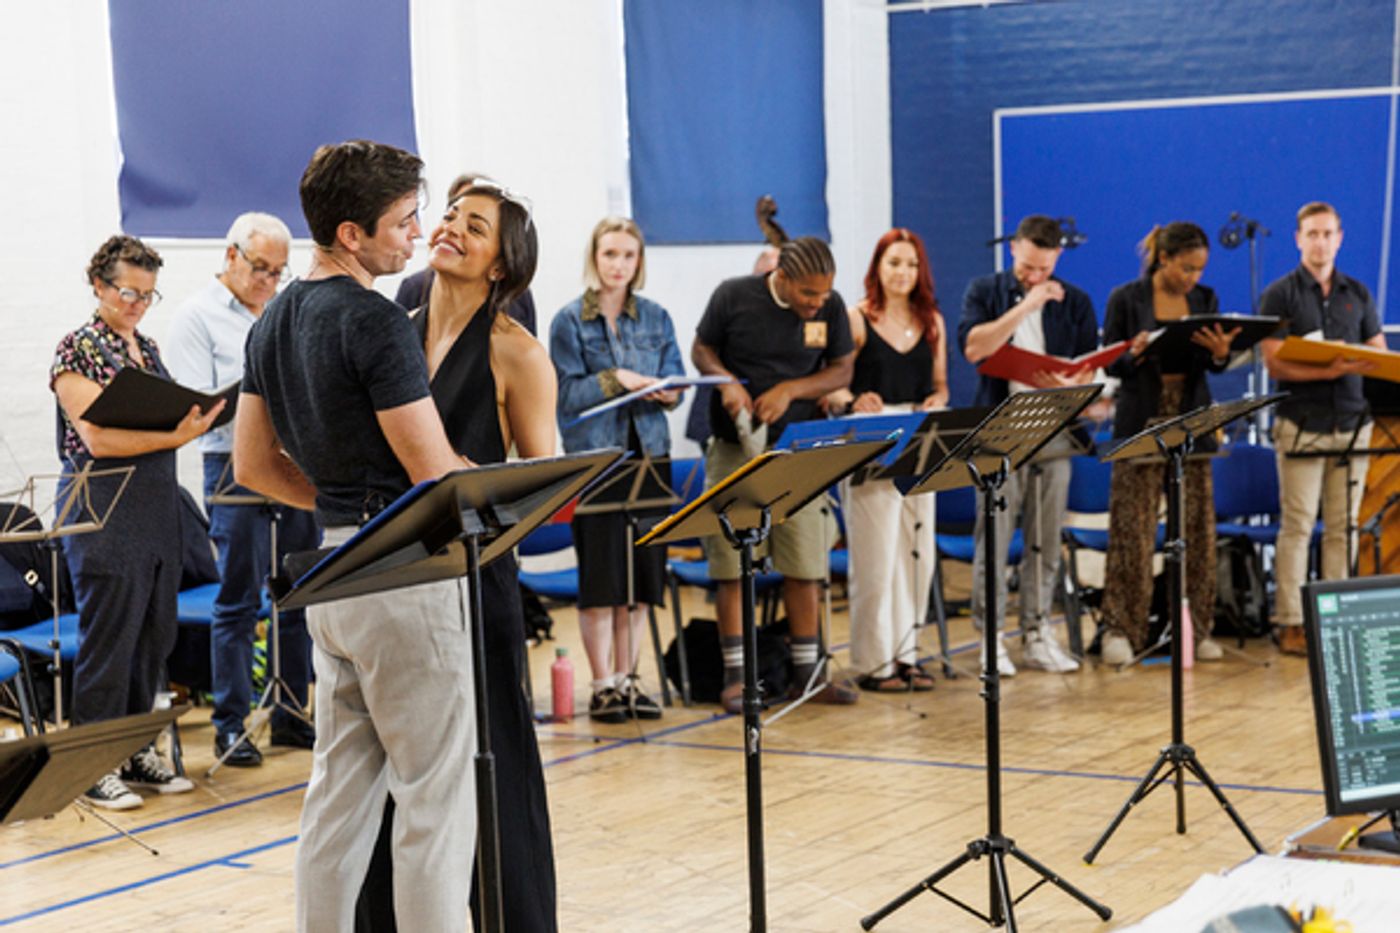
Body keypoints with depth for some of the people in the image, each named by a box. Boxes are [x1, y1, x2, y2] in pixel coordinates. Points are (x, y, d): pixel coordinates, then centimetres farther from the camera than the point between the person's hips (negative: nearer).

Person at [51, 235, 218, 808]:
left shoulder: (148, 348, 14)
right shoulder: (78, 351, -8)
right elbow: (98, 439, -17)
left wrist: (197, 418, -1)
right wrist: (174, 437, -25)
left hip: (158, 503, 7)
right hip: (104, 508, -7)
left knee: (155, 632, 10)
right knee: (109, 637, -4)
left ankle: (136, 752, 21)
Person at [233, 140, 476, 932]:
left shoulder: (274, 323, 11)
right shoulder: (376, 323, -17)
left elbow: (254, 465, 16)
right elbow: (438, 475, -17)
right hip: (405, 571, -9)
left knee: (342, 786, 14)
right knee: (436, 791, -2)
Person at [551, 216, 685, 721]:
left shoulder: (656, 318, 11)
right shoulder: (570, 321, 0)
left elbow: (676, 380, 7)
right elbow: (565, 393, -7)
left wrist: (666, 392, -14)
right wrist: (617, 380, -16)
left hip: (649, 454, 4)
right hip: (593, 457, -4)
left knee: (643, 570, 6)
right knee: (600, 572, -3)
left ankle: (628, 677, 16)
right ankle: (604, 684, 5)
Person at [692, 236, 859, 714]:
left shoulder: (831, 308, -2)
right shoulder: (733, 297, -8)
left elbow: (841, 370, 5)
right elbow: (701, 350, 4)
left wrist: (791, 389, -11)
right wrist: (726, 382, -15)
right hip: (735, 448, -2)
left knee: (805, 562, 5)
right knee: (732, 562, -2)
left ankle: (807, 670, 16)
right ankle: (735, 673, 5)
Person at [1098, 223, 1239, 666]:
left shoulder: (1204, 299, 9)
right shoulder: (1126, 299, -3)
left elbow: (1215, 365, 8)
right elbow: (1109, 364, -3)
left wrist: (1221, 353, -14)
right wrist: (1135, 353, -23)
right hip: (1142, 421, -4)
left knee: (1197, 528, 3)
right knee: (1133, 530, -5)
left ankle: (1196, 629, 11)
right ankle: (1120, 630, 2)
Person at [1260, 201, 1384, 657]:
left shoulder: (1358, 294, 14)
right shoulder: (1279, 295, 1)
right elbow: (1275, 363, -7)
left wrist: (1363, 363, -10)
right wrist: (1330, 371, -20)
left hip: (1351, 422, 4)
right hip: (1302, 424, -4)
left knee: (1343, 526, 3)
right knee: (1297, 525, -6)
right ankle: (1290, 623, -3)